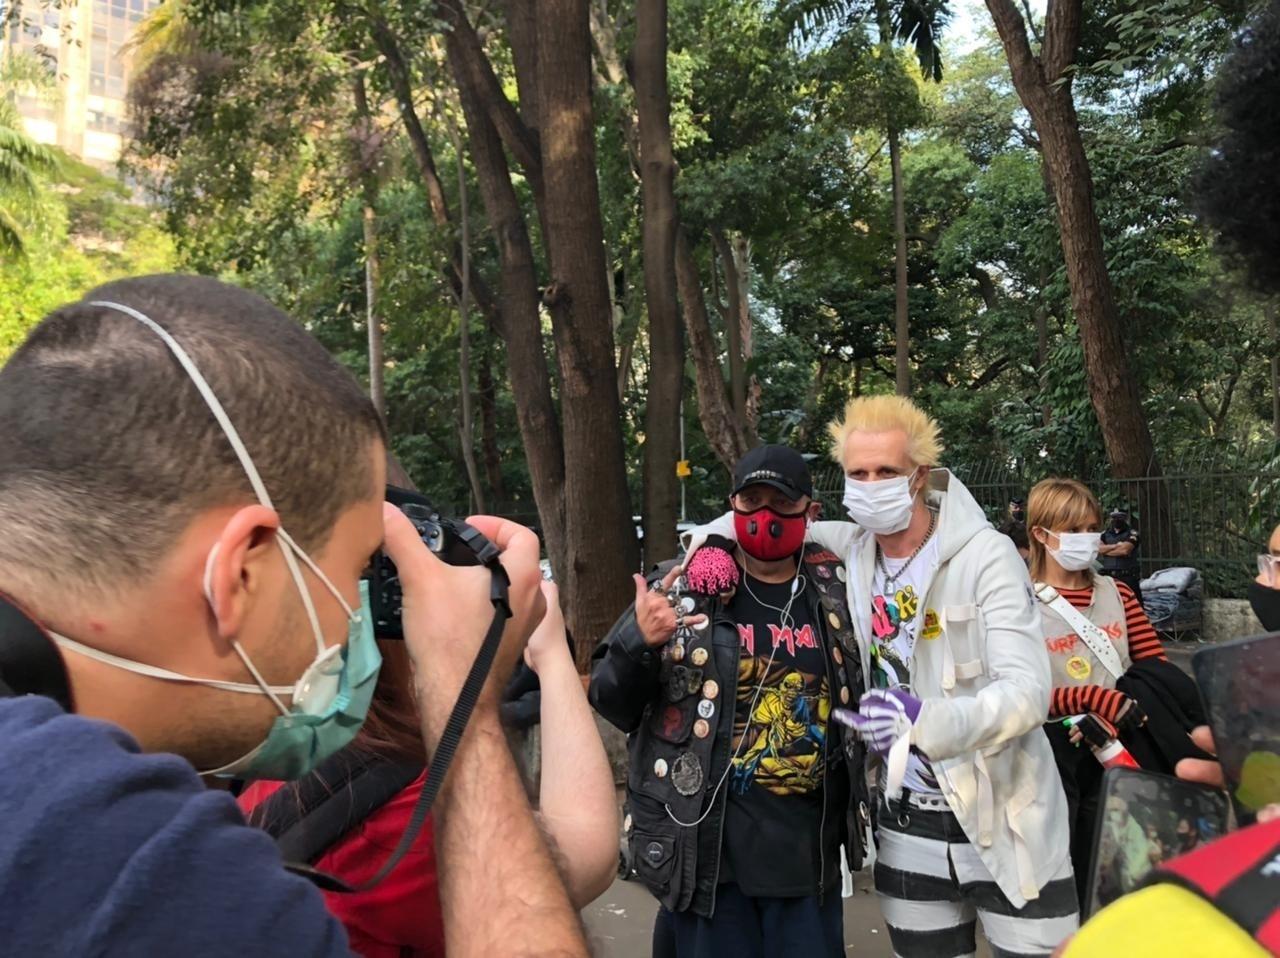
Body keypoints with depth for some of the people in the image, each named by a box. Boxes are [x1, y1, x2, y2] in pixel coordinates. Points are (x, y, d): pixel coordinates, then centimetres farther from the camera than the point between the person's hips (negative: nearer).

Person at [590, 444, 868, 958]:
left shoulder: (835, 591, 3)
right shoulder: (682, 587, -6)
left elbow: (858, 693, 20)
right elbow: (613, 705, -5)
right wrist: (639, 641, -23)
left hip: (808, 848, 3)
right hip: (706, 844, -3)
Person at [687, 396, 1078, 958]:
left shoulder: (987, 555, -15)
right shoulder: (855, 548, -1)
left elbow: (1028, 691, -23)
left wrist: (929, 724, -40)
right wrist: (716, 538, -6)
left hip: (1005, 825, -4)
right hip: (909, 826, 4)